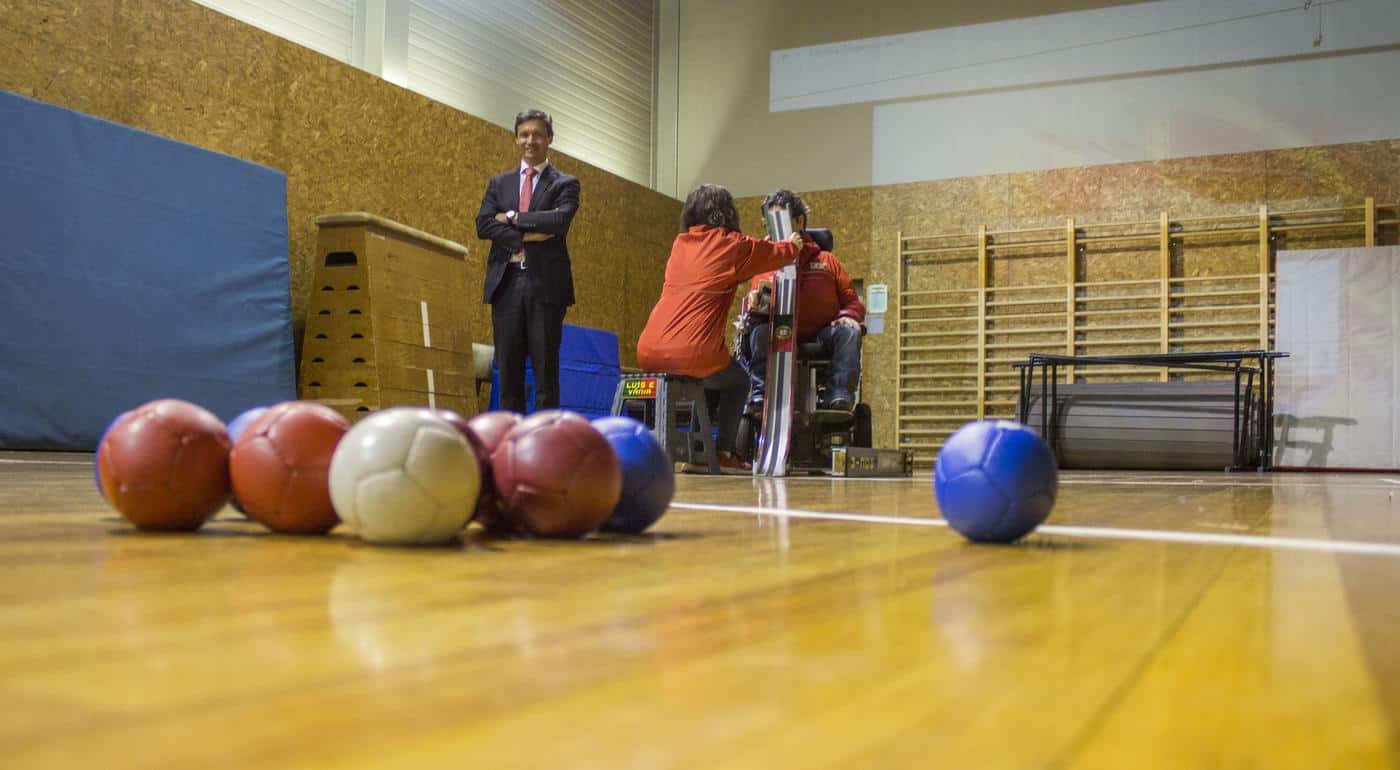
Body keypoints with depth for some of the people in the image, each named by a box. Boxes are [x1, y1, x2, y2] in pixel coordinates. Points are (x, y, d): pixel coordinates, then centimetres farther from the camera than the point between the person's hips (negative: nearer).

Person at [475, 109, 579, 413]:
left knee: (546, 370, -1)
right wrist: (523, 238, -11)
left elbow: (560, 220, -12)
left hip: (545, 284, -3)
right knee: (508, 370, 4)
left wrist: (512, 217, -6)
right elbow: (483, 225, 2)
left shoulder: (565, 184, 7)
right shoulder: (499, 183, 16)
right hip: (506, 283, 3)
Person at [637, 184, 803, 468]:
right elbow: (782, 253, 19)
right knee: (738, 381, 25)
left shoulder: (680, 244, 15)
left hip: (647, 354, 5)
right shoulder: (733, 245, 2)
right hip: (692, 356, -5)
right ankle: (724, 452, 16)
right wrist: (793, 244, 43)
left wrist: (760, 249, 47)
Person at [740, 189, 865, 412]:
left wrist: (848, 316, -8)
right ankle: (760, 394, -38)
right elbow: (753, 302, 12)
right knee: (758, 330, -32)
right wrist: (754, 302, -14)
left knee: (849, 331, -30)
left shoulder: (826, 260, 21)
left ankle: (839, 397, -36)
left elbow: (853, 301, 17)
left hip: (821, 338, 0)